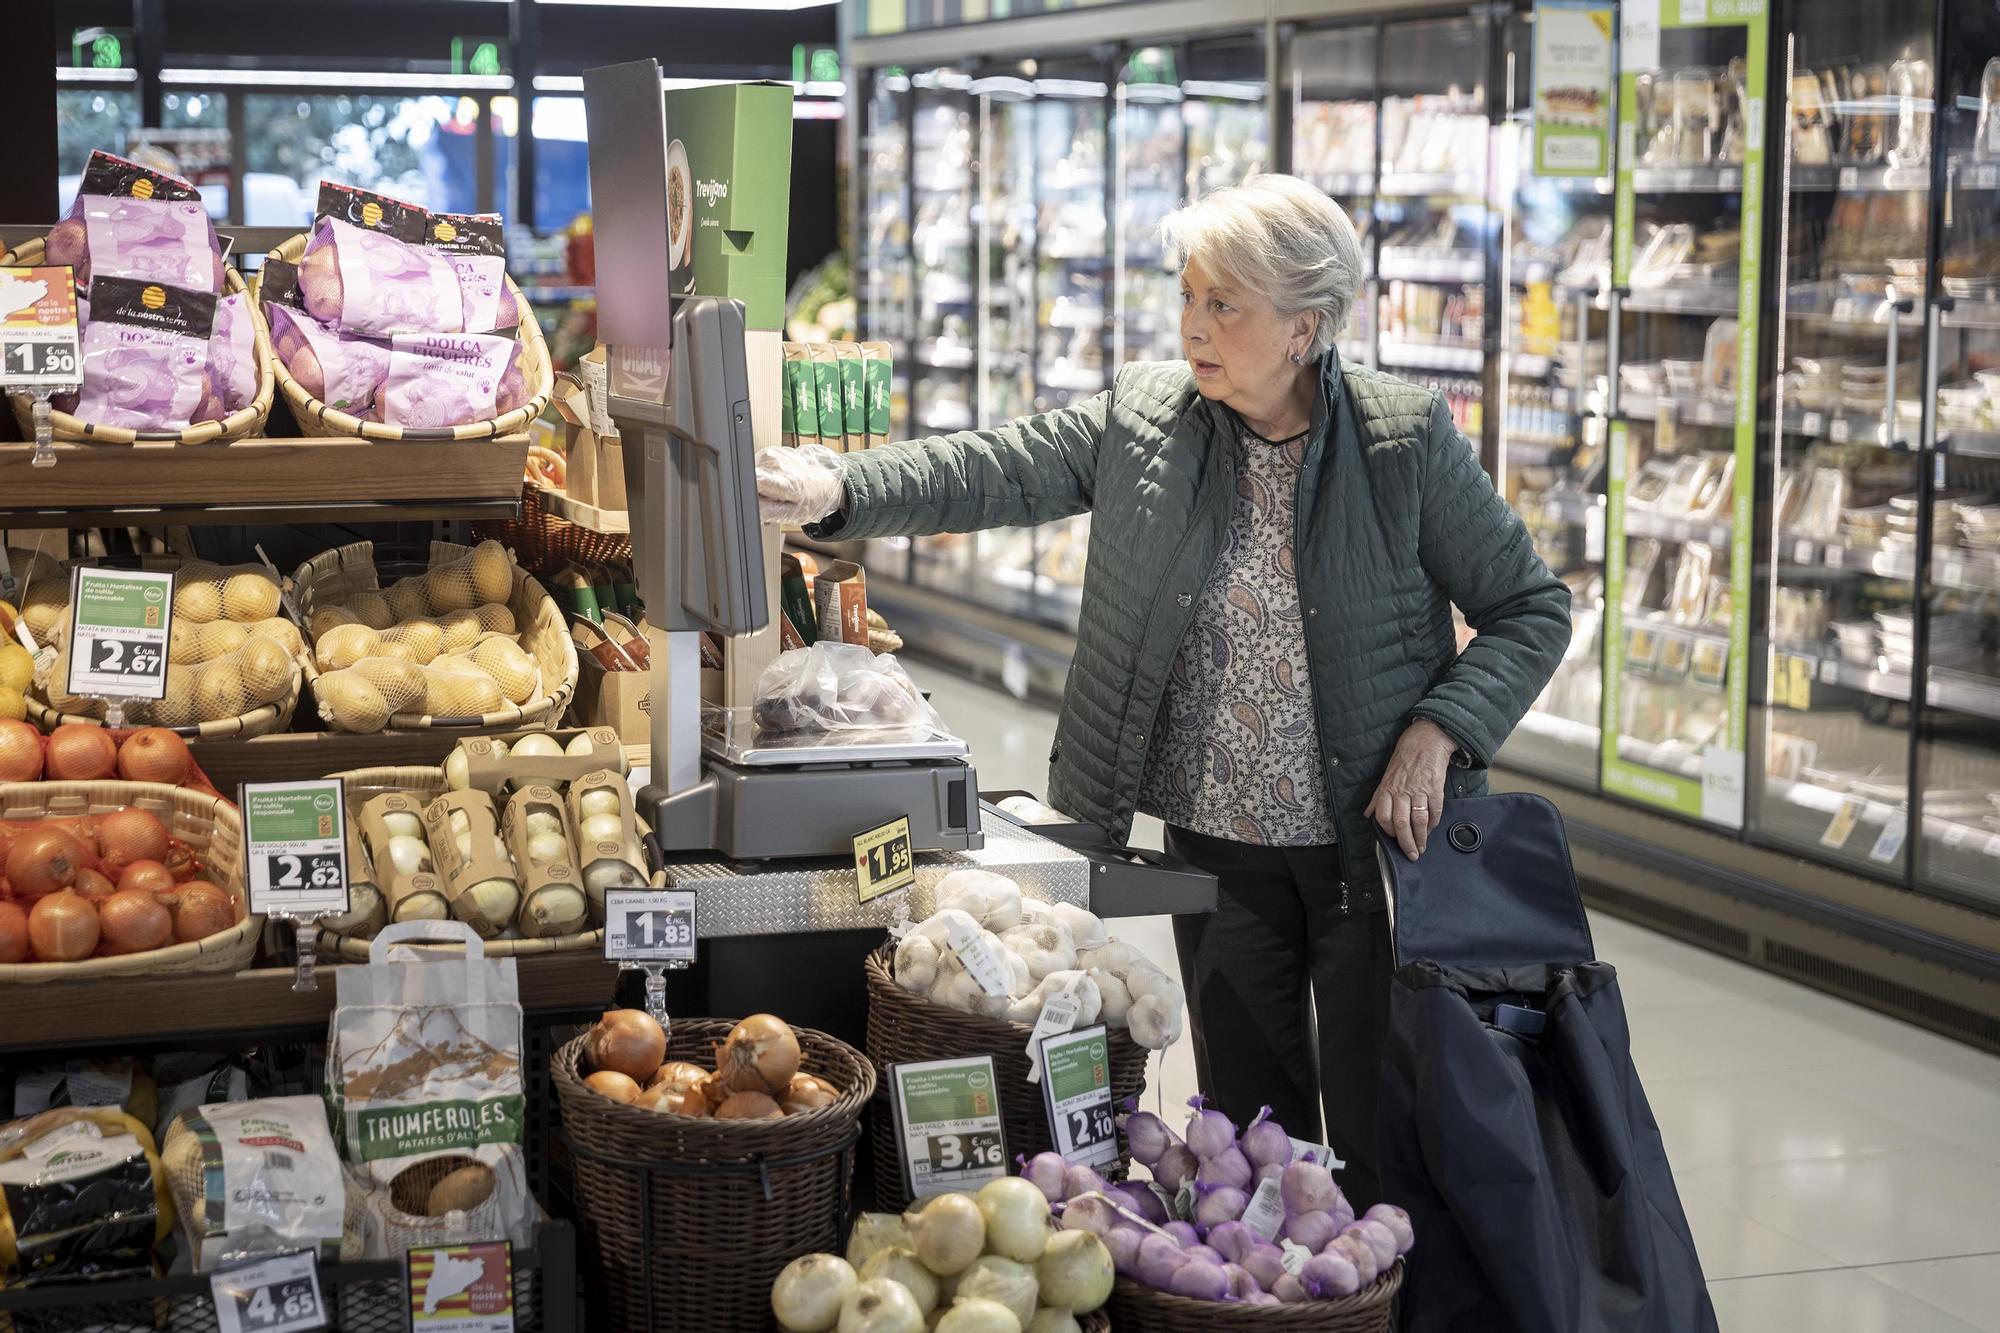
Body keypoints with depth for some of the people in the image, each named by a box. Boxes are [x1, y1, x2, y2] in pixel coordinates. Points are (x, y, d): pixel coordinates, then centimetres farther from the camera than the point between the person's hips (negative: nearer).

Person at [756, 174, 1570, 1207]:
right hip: (1219, 846, 3)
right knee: (1249, 1127, 13)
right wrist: (839, 490, -21)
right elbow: (994, 472, -5)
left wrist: (1437, 732, -16)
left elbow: (1531, 609, -3)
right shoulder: (1145, 416, -1)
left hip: (1374, 841, -3)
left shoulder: (1407, 440, -10)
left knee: (1379, 1135, 4)